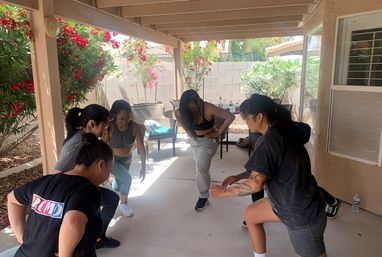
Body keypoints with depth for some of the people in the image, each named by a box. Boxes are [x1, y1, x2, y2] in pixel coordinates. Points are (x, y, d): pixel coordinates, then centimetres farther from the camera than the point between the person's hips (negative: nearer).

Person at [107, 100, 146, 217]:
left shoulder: (135, 127, -25)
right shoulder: (109, 128, -31)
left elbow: (141, 147, -24)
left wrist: (143, 166, -28)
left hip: (127, 159, 4)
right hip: (112, 159, -3)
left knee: (119, 183, 18)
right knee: (127, 178, -19)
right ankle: (123, 203, 9)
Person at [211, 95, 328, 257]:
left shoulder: (269, 140, -27)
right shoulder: (280, 130, 1)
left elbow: (255, 185, -27)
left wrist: (224, 192, -13)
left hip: (302, 213, -9)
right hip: (288, 200, 9)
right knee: (250, 215, 18)